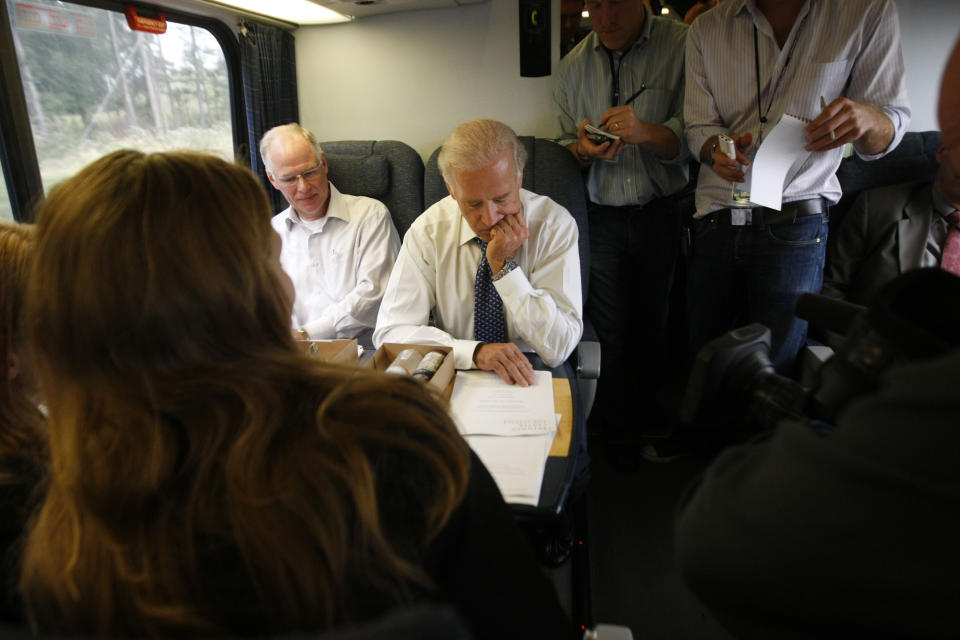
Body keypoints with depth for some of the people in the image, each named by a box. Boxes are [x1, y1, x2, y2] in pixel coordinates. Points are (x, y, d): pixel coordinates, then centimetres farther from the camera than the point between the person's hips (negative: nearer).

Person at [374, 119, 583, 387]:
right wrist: (475, 351, -26)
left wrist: (504, 265, -22)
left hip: (529, 380, 0)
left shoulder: (555, 224, -11)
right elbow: (391, 332, -12)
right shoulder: (428, 230, -8)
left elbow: (557, 348, -14)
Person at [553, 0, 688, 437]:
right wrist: (583, 148, -9)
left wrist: (645, 132, -28)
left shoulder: (682, 46, -4)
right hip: (601, 217, 1)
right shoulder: (572, 67, 7)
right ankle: (617, 436, 22)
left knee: (653, 327, 10)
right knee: (610, 334, 2)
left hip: (663, 215, -1)